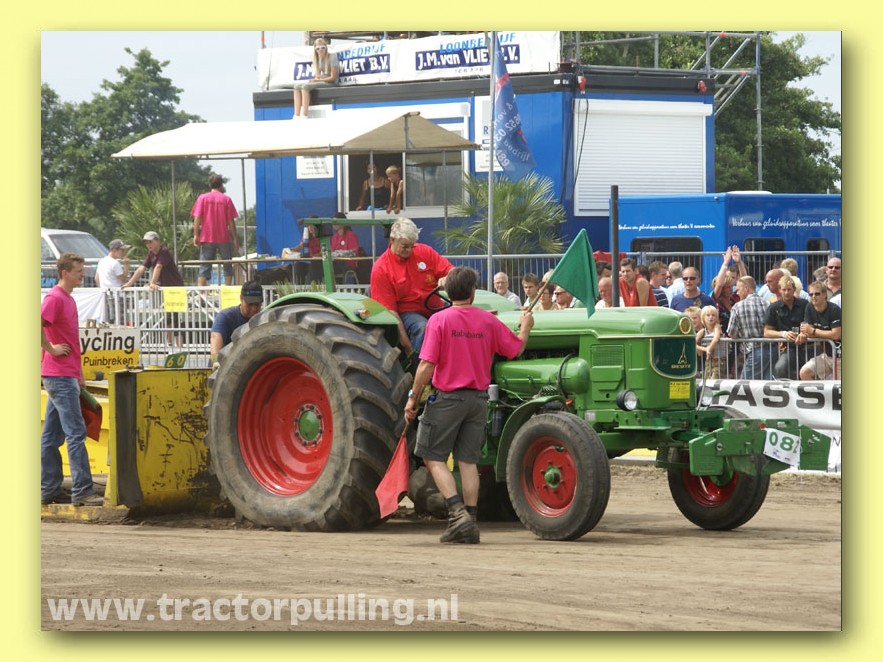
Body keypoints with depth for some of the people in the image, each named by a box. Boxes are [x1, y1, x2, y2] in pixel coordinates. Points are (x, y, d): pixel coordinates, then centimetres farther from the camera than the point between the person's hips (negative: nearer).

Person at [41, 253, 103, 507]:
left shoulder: (68, 299, 17)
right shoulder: (54, 298, -12)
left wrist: (79, 376, 21)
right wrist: (50, 348, -17)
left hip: (67, 375, 10)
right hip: (60, 376, -10)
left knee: (52, 436, 11)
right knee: (76, 433, -11)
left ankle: (49, 490, 14)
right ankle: (82, 491, -13)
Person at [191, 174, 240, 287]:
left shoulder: (202, 198, 3)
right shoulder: (226, 199, 0)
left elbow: (197, 218, -4)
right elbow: (231, 221, -1)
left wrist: (196, 235, -2)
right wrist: (235, 238, 3)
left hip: (207, 239, 1)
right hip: (224, 239, -1)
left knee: (204, 267, 1)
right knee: (228, 266, 10)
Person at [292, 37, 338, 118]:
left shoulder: (332, 57, -9)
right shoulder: (318, 59, 15)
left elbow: (333, 78, -13)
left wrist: (317, 80, -13)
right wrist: (316, 78, -7)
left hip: (331, 83, -8)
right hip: (320, 82, 8)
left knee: (305, 86, -29)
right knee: (297, 86, -9)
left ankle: (304, 116, -33)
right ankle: (296, 116, -19)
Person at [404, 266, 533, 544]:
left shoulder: (439, 320, -11)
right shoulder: (488, 321, 0)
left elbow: (427, 365, -15)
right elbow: (516, 348, 13)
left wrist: (413, 398, -5)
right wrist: (525, 327, 33)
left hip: (447, 396, -4)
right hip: (478, 399, 4)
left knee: (434, 458, 5)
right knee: (468, 460, 9)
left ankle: (458, 513, -12)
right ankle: (469, 524, 7)